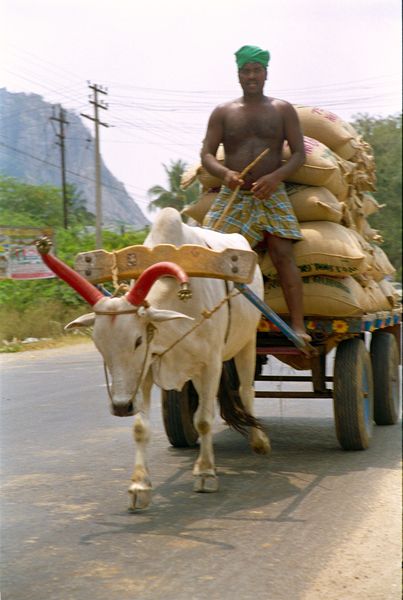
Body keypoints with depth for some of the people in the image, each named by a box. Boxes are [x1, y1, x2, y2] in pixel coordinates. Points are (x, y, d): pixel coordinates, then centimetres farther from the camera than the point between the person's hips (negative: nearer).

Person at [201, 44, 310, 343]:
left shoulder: (283, 110, 8)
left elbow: (299, 154, 3)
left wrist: (276, 176, -16)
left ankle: (298, 326, -13)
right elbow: (207, 154, 4)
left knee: (284, 255, -13)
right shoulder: (223, 112, 10)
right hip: (232, 196, 1)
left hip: (272, 195, -1)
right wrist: (225, 173, -18)